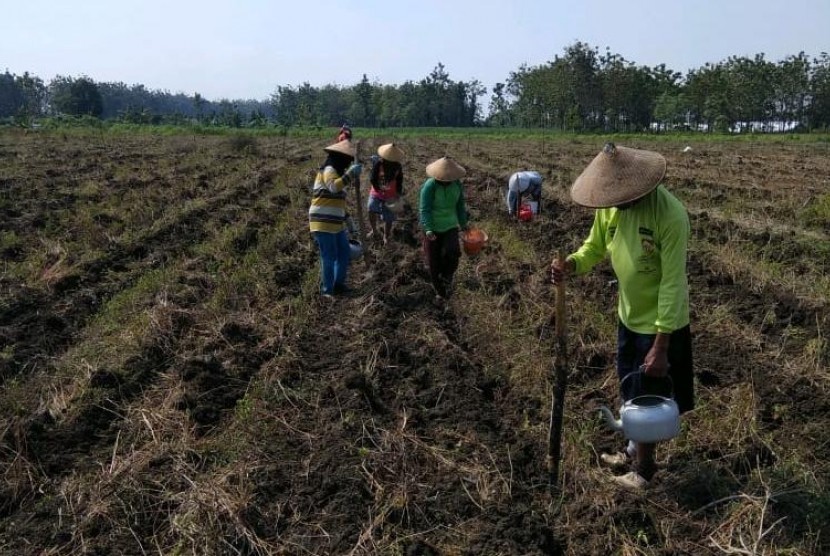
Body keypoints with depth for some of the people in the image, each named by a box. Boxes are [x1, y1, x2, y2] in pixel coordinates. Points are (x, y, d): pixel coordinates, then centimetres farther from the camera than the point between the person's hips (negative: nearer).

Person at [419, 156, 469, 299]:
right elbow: (425, 210, -22)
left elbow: (460, 205, 9)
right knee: (434, 262, 5)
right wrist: (428, 230, -34)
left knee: (452, 252, -24)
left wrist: (463, 223, 17)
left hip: (450, 226, 2)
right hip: (432, 228, -2)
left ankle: (446, 278, 4)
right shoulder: (429, 186, -19)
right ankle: (440, 290, 28)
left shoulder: (457, 184, -6)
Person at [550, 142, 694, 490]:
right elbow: (594, 247, 6)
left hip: (660, 324, -7)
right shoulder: (610, 207, -9)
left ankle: (644, 467, 32)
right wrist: (571, 265, -18)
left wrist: (661, 346, -25)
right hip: (628, 316, 7)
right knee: (630, 392, 23)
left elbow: (673, 284, -27)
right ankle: (634, 449, 47)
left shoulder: (670, 215, -30)